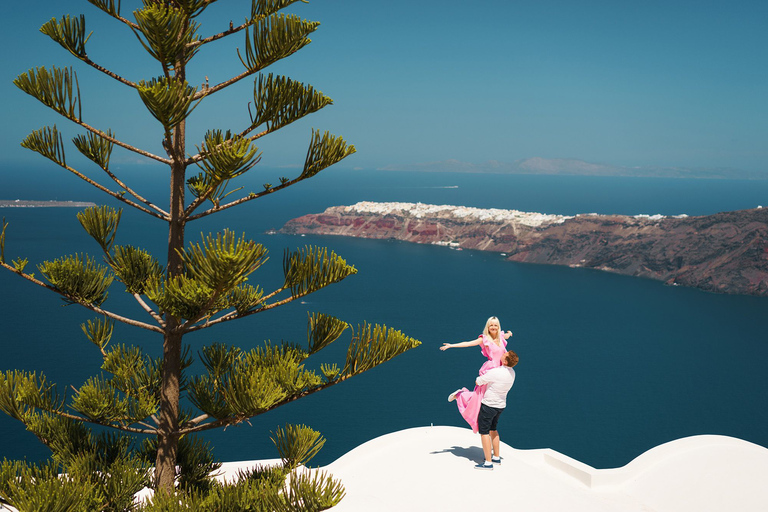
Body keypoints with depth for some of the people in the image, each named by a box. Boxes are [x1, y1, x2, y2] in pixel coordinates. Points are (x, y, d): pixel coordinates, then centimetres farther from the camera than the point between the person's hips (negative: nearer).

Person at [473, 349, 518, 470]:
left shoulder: (495, 372, -27)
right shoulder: (512, 373, -2)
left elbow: (478, 382, -15)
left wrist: (478, 378, 7)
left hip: (488, 405, -8)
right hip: (501, 405, 8)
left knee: (484, 432, -1)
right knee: (493, 429, 23)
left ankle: (488, 462, -3)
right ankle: (497, 457, 29)